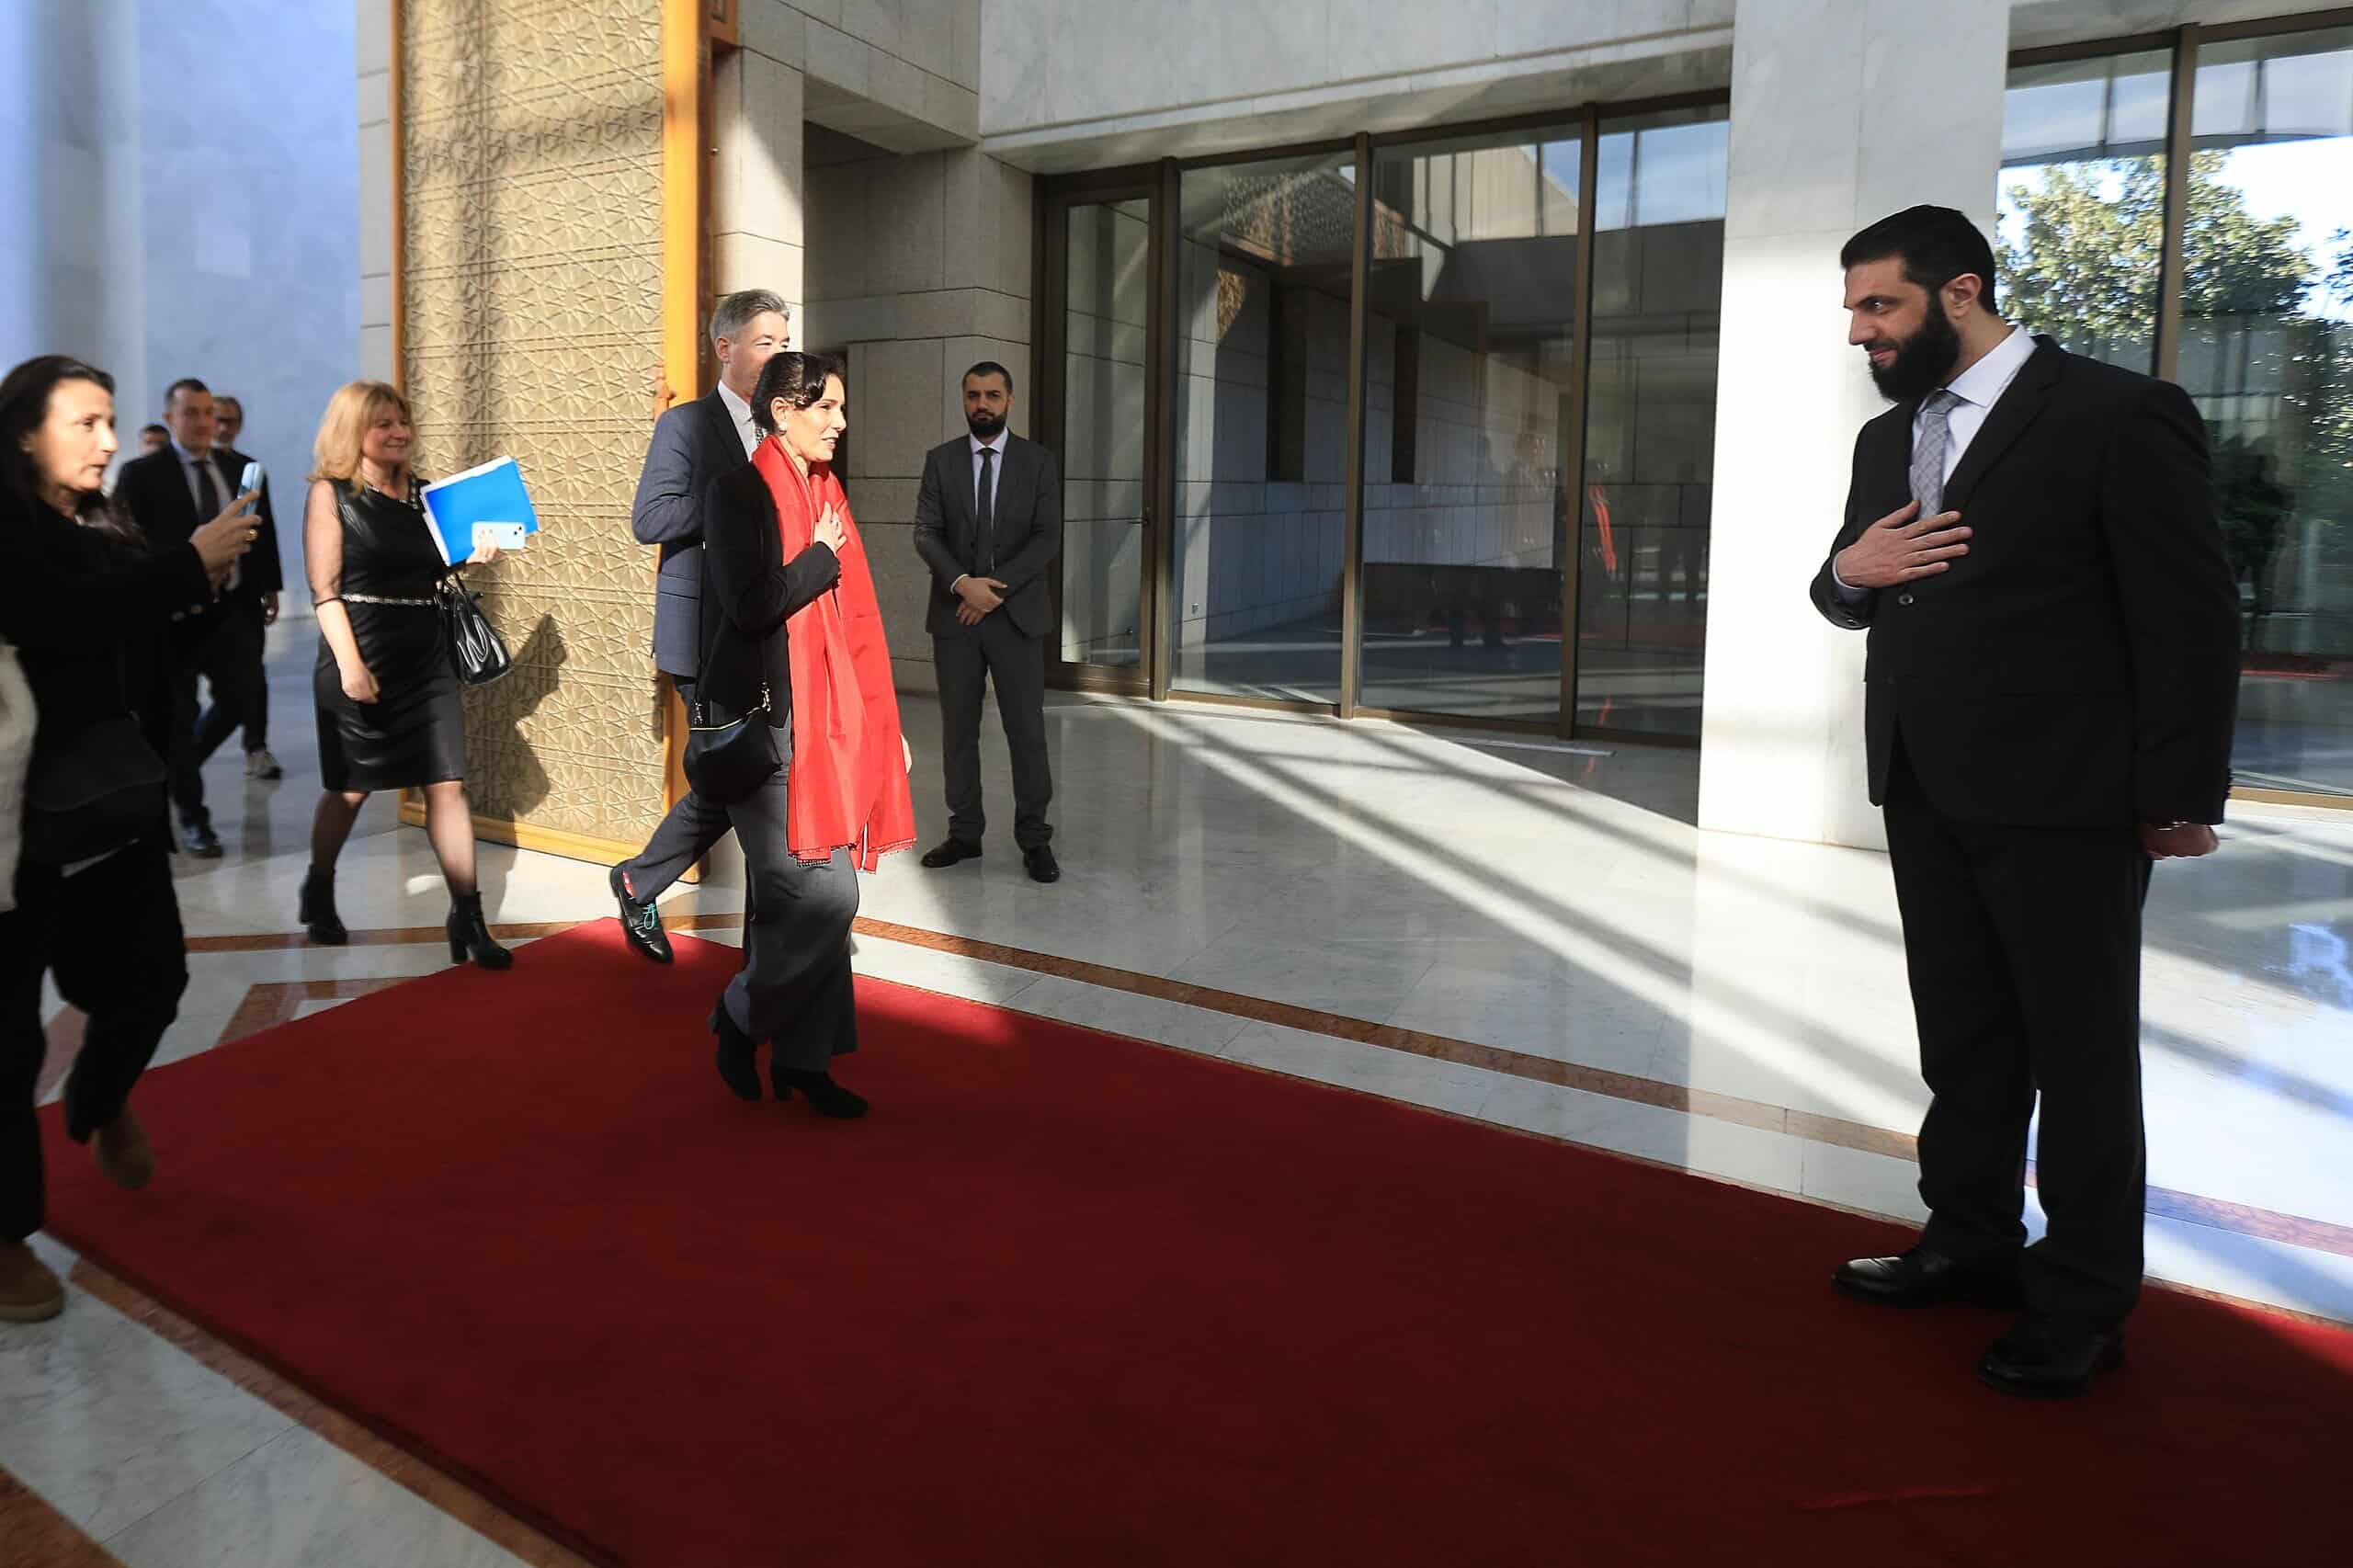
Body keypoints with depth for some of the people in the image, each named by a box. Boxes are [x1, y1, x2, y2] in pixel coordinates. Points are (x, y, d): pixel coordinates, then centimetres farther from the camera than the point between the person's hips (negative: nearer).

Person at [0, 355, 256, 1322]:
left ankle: (99, 1105, 49)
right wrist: (189, 563, -23)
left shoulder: (106, 530, 10)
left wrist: (202, 585, -2)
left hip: (115, 807, 7)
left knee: (151, 981, 16)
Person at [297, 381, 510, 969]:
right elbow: (325, 589, -9)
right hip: (361, 659, -4)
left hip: (426, 658, 4)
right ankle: (319, 892, 35)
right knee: (350, 788, 10)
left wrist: (471, 556, 0)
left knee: (446, 783, -4)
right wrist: (349, 663, -19)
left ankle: (468, 917, -2)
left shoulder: (421, 492, 10)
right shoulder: (331, 493, -3)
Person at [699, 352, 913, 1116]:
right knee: (824, 895, -12)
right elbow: (752, 606, -21)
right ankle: (739, 1017, 11)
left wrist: (880, 726, 16)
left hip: (828, 719, 7)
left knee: (814, 896, 8)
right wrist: (823, 556, -6)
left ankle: (801, 1057, 17)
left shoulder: (827, 493, 15)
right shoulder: (739, 492, -7)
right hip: (763, 723, -7)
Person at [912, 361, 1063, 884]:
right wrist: (963, 583, -18)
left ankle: (1034, 840, 8)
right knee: (958, 729, 6)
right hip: (955, 613, 2)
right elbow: (926, 533, -1)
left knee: (1027, 730, -1)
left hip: (1016, 613, -2)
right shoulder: (941, 460, 6)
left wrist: (995, 589, -15)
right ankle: (964, 834, 17)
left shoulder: (1039, 462, 2)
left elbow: (1048, 538, -6)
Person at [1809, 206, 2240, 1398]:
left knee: (2081, 1053, 5)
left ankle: (2081, 1305, 18)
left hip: (2064, 803, -7)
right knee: (1963, 1038, 16)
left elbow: (2188, 618, -9)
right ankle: (1972, 1244, 31)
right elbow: (1849, 598, 21)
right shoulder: (1887, 438, 14)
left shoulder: (2118, 417, -9)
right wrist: (1848, 570, -3)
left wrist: (2179, 795, -11)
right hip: (1929, 795, 7)